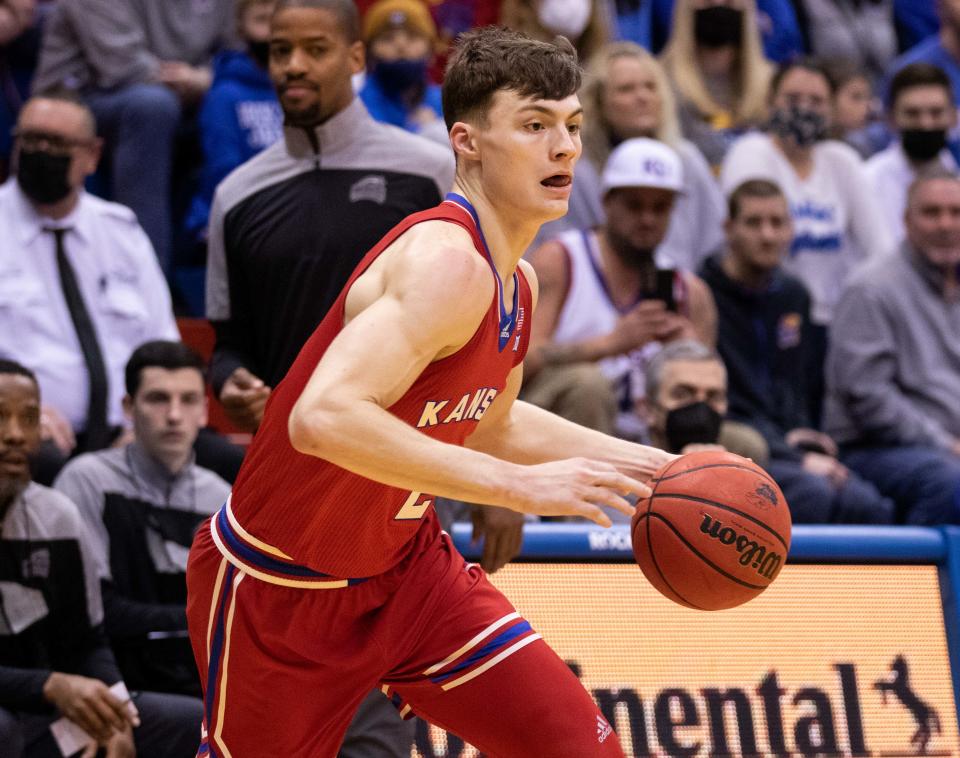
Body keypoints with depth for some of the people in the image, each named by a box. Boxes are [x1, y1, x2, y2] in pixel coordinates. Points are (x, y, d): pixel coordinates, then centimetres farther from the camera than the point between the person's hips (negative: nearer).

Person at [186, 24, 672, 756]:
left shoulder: (514, 283, 2)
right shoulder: (447, 263, -27)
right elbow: (324, 418, -41)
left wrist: (646, 463, 14)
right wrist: (522, 485, -41)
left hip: (407, 565, 8)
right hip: (280, 586, -8)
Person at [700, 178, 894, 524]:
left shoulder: (793, 296, 17)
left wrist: (798, 432, 7)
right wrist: (797, 458, -14)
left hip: (783, 443, 7)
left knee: (870, 506, -21)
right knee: (812, 494, -34)